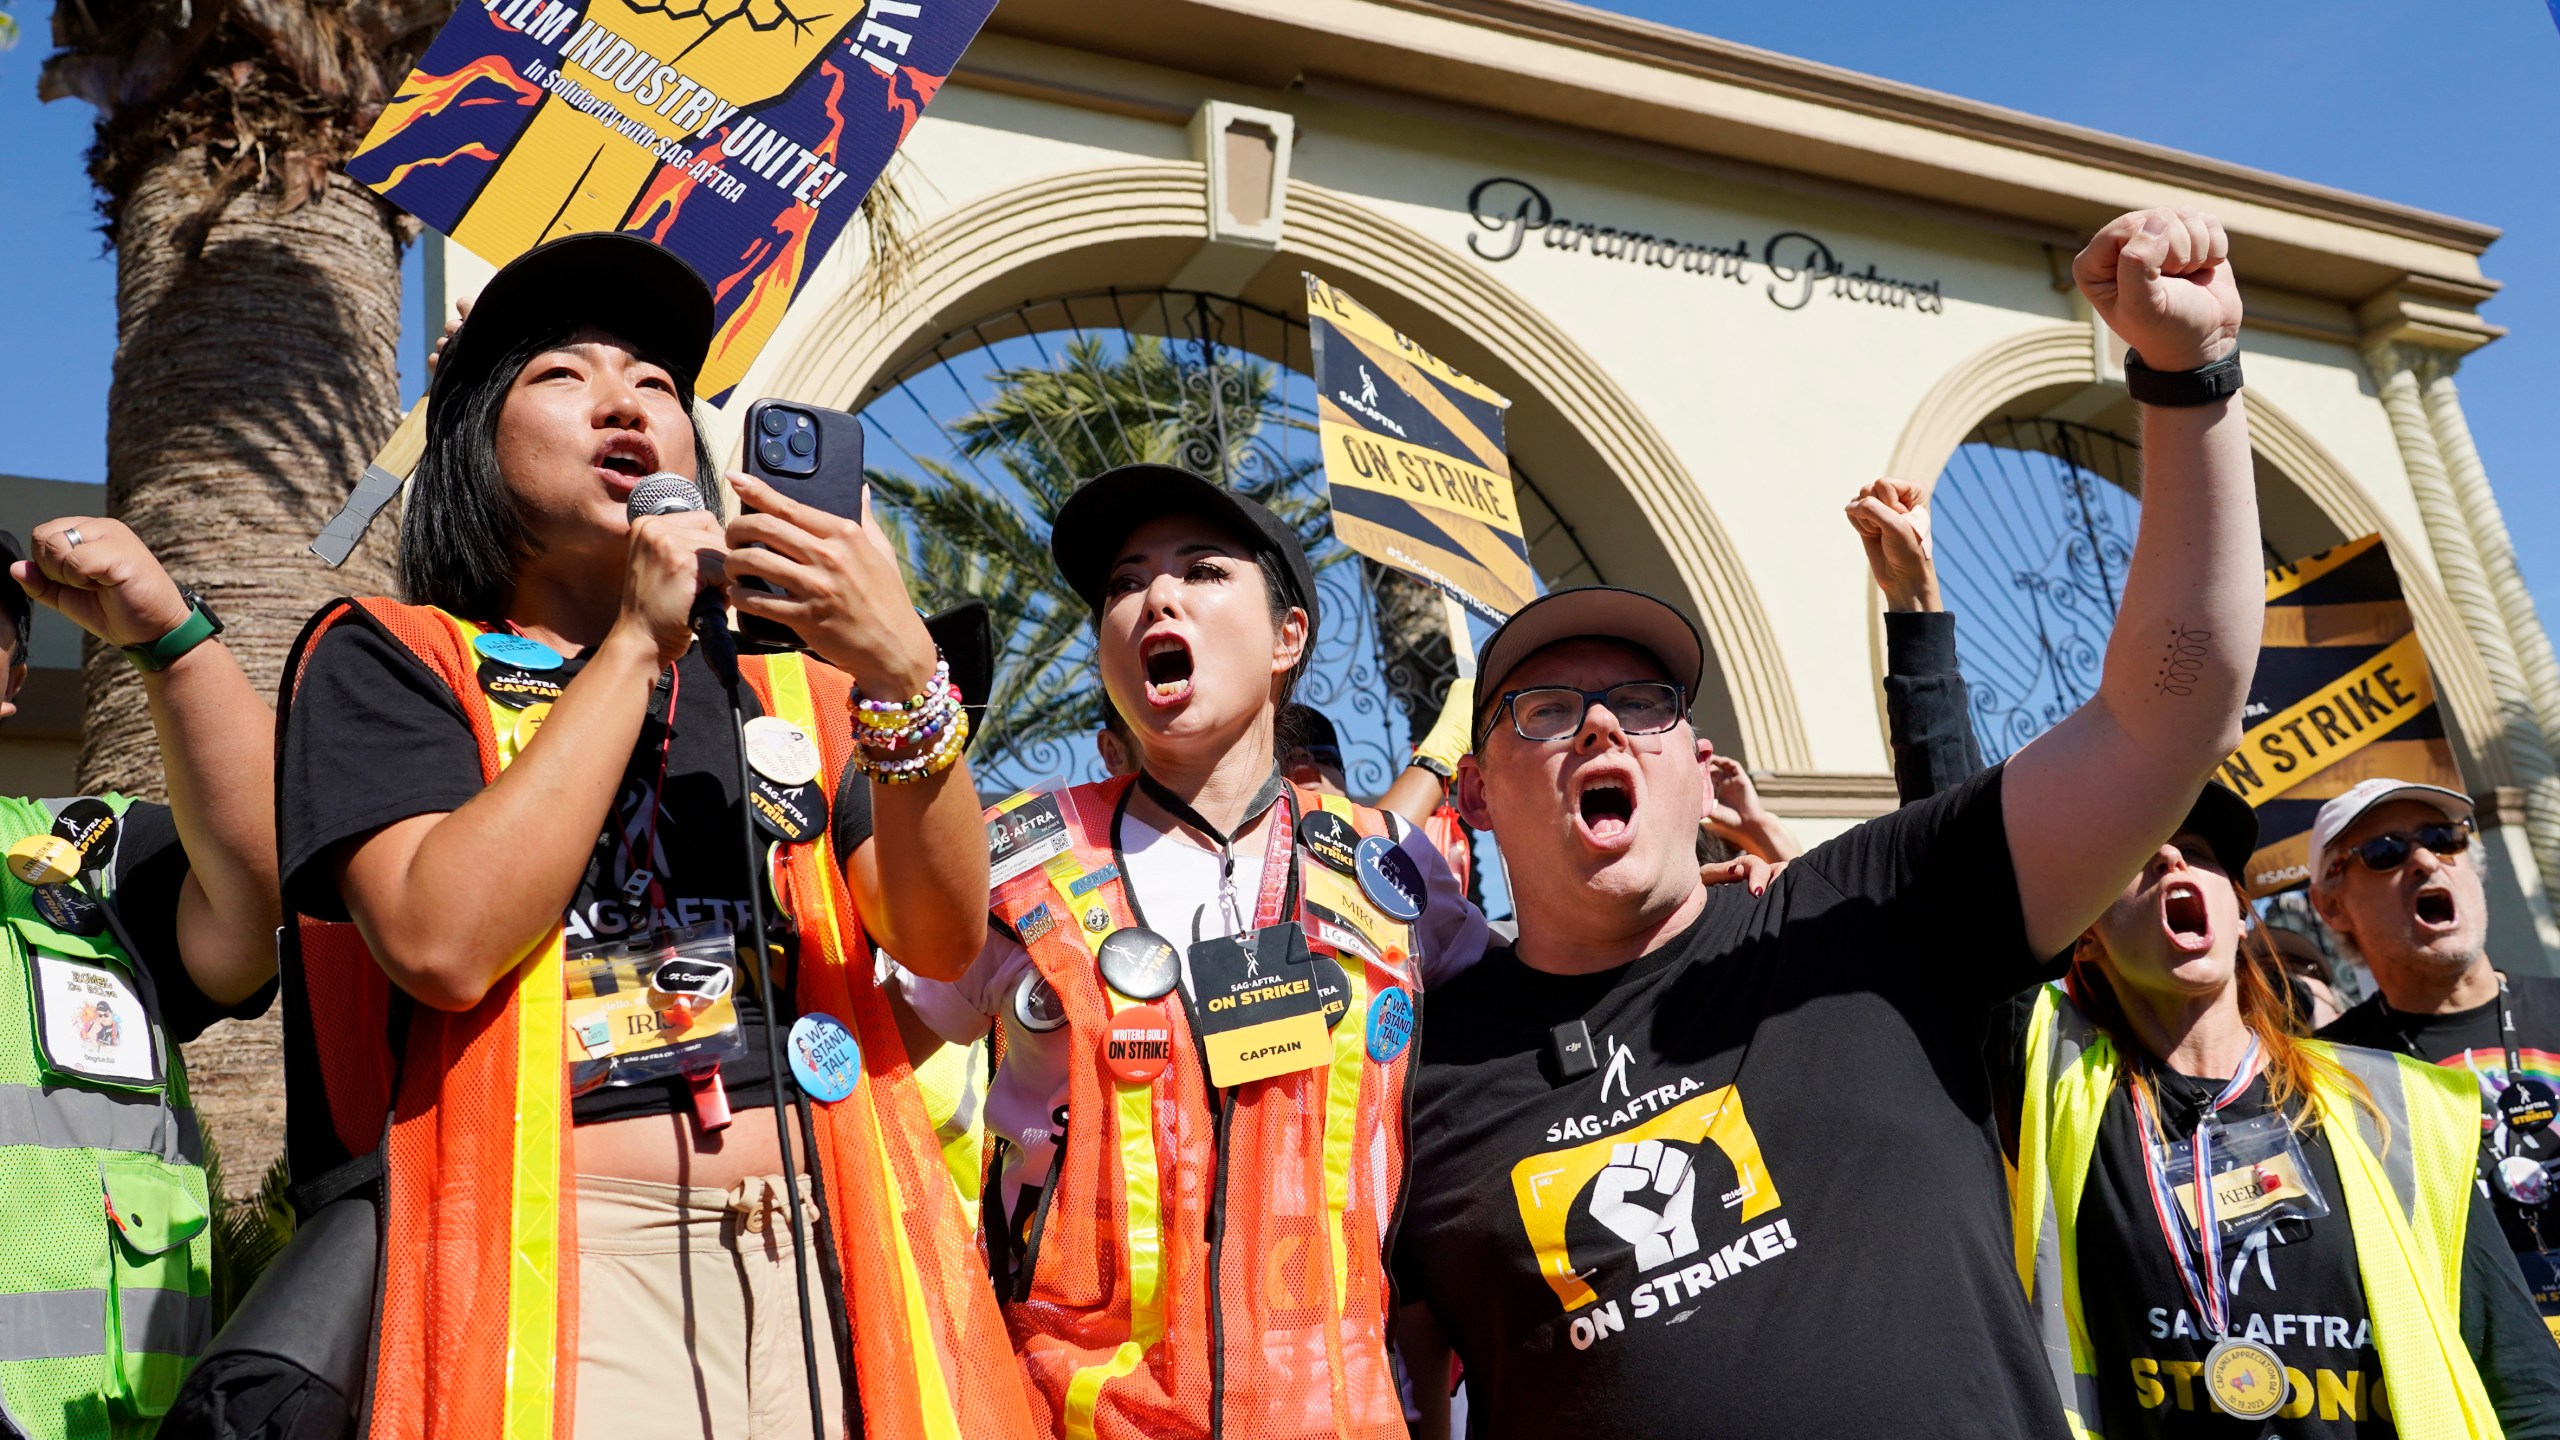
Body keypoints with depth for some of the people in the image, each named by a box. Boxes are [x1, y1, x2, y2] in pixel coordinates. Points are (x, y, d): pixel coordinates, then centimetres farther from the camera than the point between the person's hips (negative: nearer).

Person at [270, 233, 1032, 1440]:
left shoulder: (788, 684, 13)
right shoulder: (389, 659, 5)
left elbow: (943, 943, -2)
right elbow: (444, 941, -14)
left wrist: (903, 677, -17)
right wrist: (636, 642, -9)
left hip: (827, 1248, 3)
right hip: (566, 1262, -3)